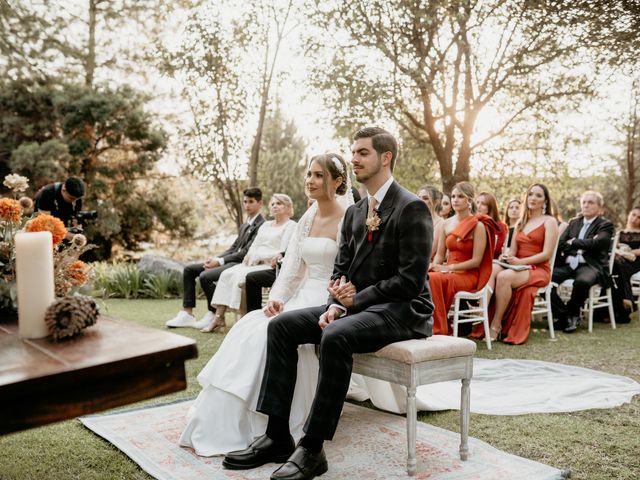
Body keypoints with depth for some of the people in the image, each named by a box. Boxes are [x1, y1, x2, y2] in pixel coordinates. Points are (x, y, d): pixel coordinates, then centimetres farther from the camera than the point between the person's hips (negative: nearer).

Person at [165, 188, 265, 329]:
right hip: (231, 260, 10)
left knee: (205, 276, -29)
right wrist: (215, 259, 0)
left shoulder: (261, 225, -11)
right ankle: (187, 314, 0)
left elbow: (246, 252, -17)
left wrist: (219, 261, -17)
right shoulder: (245, 225, 21)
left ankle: (213, 315, -10)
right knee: (189, 269, 2)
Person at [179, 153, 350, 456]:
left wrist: (328, 309, -25)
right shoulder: (306, 220, 13)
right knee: (247, 327, -16)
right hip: (302, 299, 7)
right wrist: (277, 299, -7)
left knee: (270, 333, -27)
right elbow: (291, 268, 9)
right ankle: (219, 420, -13)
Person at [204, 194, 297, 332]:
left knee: (240, 275, -29)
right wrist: (250, 256, -5)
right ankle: (218, 317, -21)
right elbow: (254, 247, 18)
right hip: (255, 263, 7)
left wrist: (258, 256, -11)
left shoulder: (291, 226, 1)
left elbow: (284, 253, -10)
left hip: (271, 265, -7)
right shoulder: (266, 225, 24)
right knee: (226, 274, -17)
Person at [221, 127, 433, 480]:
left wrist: (354, 299, -15)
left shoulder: (412, 208, -11)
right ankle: (277, 435, -6)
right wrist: (336, 304, -7)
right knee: (281, 325, -7)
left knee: (335, 336, -35)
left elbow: (410, 280, -17)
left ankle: (312, 449, -24)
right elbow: (341, 268, 13)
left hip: (402, 310, -8)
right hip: (358, 305, 8)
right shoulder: (354, 212, 13)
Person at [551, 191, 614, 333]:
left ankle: (572, 314, -10)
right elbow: (559, 243, 9)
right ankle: (564, 316, -10)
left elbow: (595, 243, -12)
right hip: (568, 264, 4)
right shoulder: (574, 223, 22)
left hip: (590, 265, -4)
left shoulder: (606, 225, 8)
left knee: (582, 281, -39)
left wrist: (573, 242, -3)